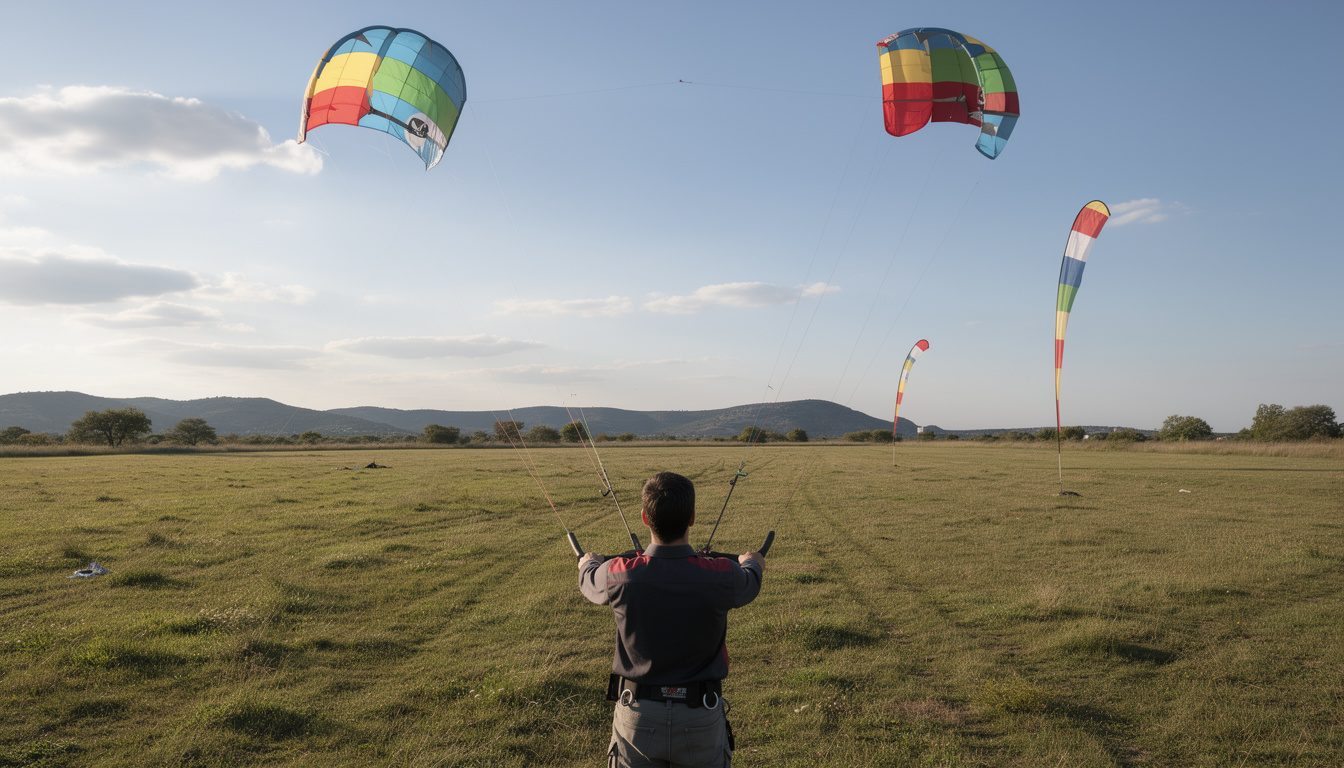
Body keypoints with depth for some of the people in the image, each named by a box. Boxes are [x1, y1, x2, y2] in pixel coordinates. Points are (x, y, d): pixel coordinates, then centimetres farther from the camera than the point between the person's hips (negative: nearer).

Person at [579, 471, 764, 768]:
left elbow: (588, 581, 9)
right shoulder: (721, 577, -18)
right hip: (702, 719, 0)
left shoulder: (620, 575, -17)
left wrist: (588, 562, 33)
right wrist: (751, 563, 33)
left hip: (636, 714, 0)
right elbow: (749, 585, 8)